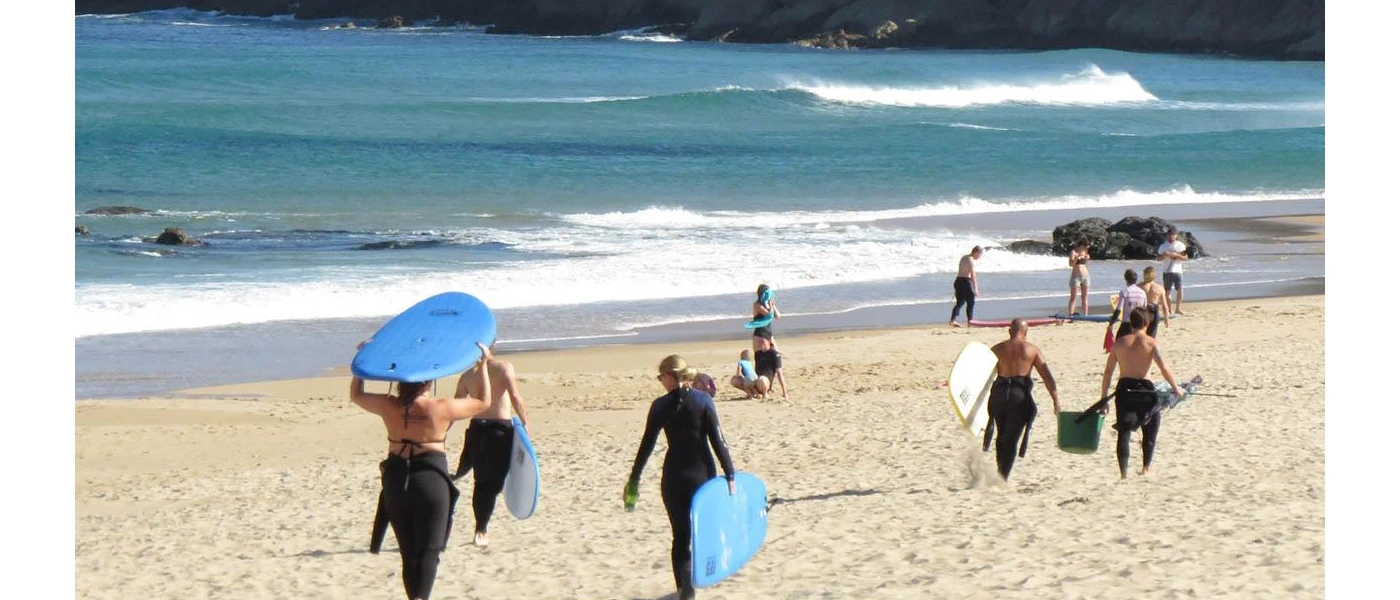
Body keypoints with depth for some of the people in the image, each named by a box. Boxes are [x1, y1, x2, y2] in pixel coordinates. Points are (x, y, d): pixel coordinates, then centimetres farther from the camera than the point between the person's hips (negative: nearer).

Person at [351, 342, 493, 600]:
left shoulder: (389, 407, -2)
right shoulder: (442, 409, -9)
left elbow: (356, 395, 17)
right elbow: (483, 402, 5)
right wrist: (482, 365, 12)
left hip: (395, 482, 4)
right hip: (431, 481, -4)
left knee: (408, 552, 14)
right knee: (428, 550, -4)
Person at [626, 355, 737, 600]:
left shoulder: (661, 406, -5)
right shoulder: (704, 401, -6)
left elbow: (646, 445, -1)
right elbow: (718, 441, -9)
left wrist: (633, 479, 7)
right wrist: (730, 476, -7)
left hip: (674, 476, 0)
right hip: (703, 473, 0)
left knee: (680, 534, 6)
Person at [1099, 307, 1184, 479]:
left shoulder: (1120, 342, 7)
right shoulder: (1150, 342, -3)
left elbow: (1108, 371, 7)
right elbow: (1163, 367, -14)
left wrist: (1104, 400, 12)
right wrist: (1176, 388, -3)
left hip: (1123, 389, 2)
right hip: (1144, 388, -2)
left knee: (1124, 431, 6)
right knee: (1151, 426, 20)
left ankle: (1123, 471, -3)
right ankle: (1147, 467, 27)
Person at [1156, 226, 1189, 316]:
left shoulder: (1180, 245, 4)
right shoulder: (1163, 246, 6)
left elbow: (1185, 257, 1)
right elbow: (1158, 258, 7)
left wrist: (1176, 255, -15)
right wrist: (1164, 255, -13)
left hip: (1177, 271, 0)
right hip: (1167, 271, 0)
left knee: (1180, 290, -5)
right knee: (1168, 292, 0)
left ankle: (1177, 309, 10)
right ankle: (1169, 311, 7)